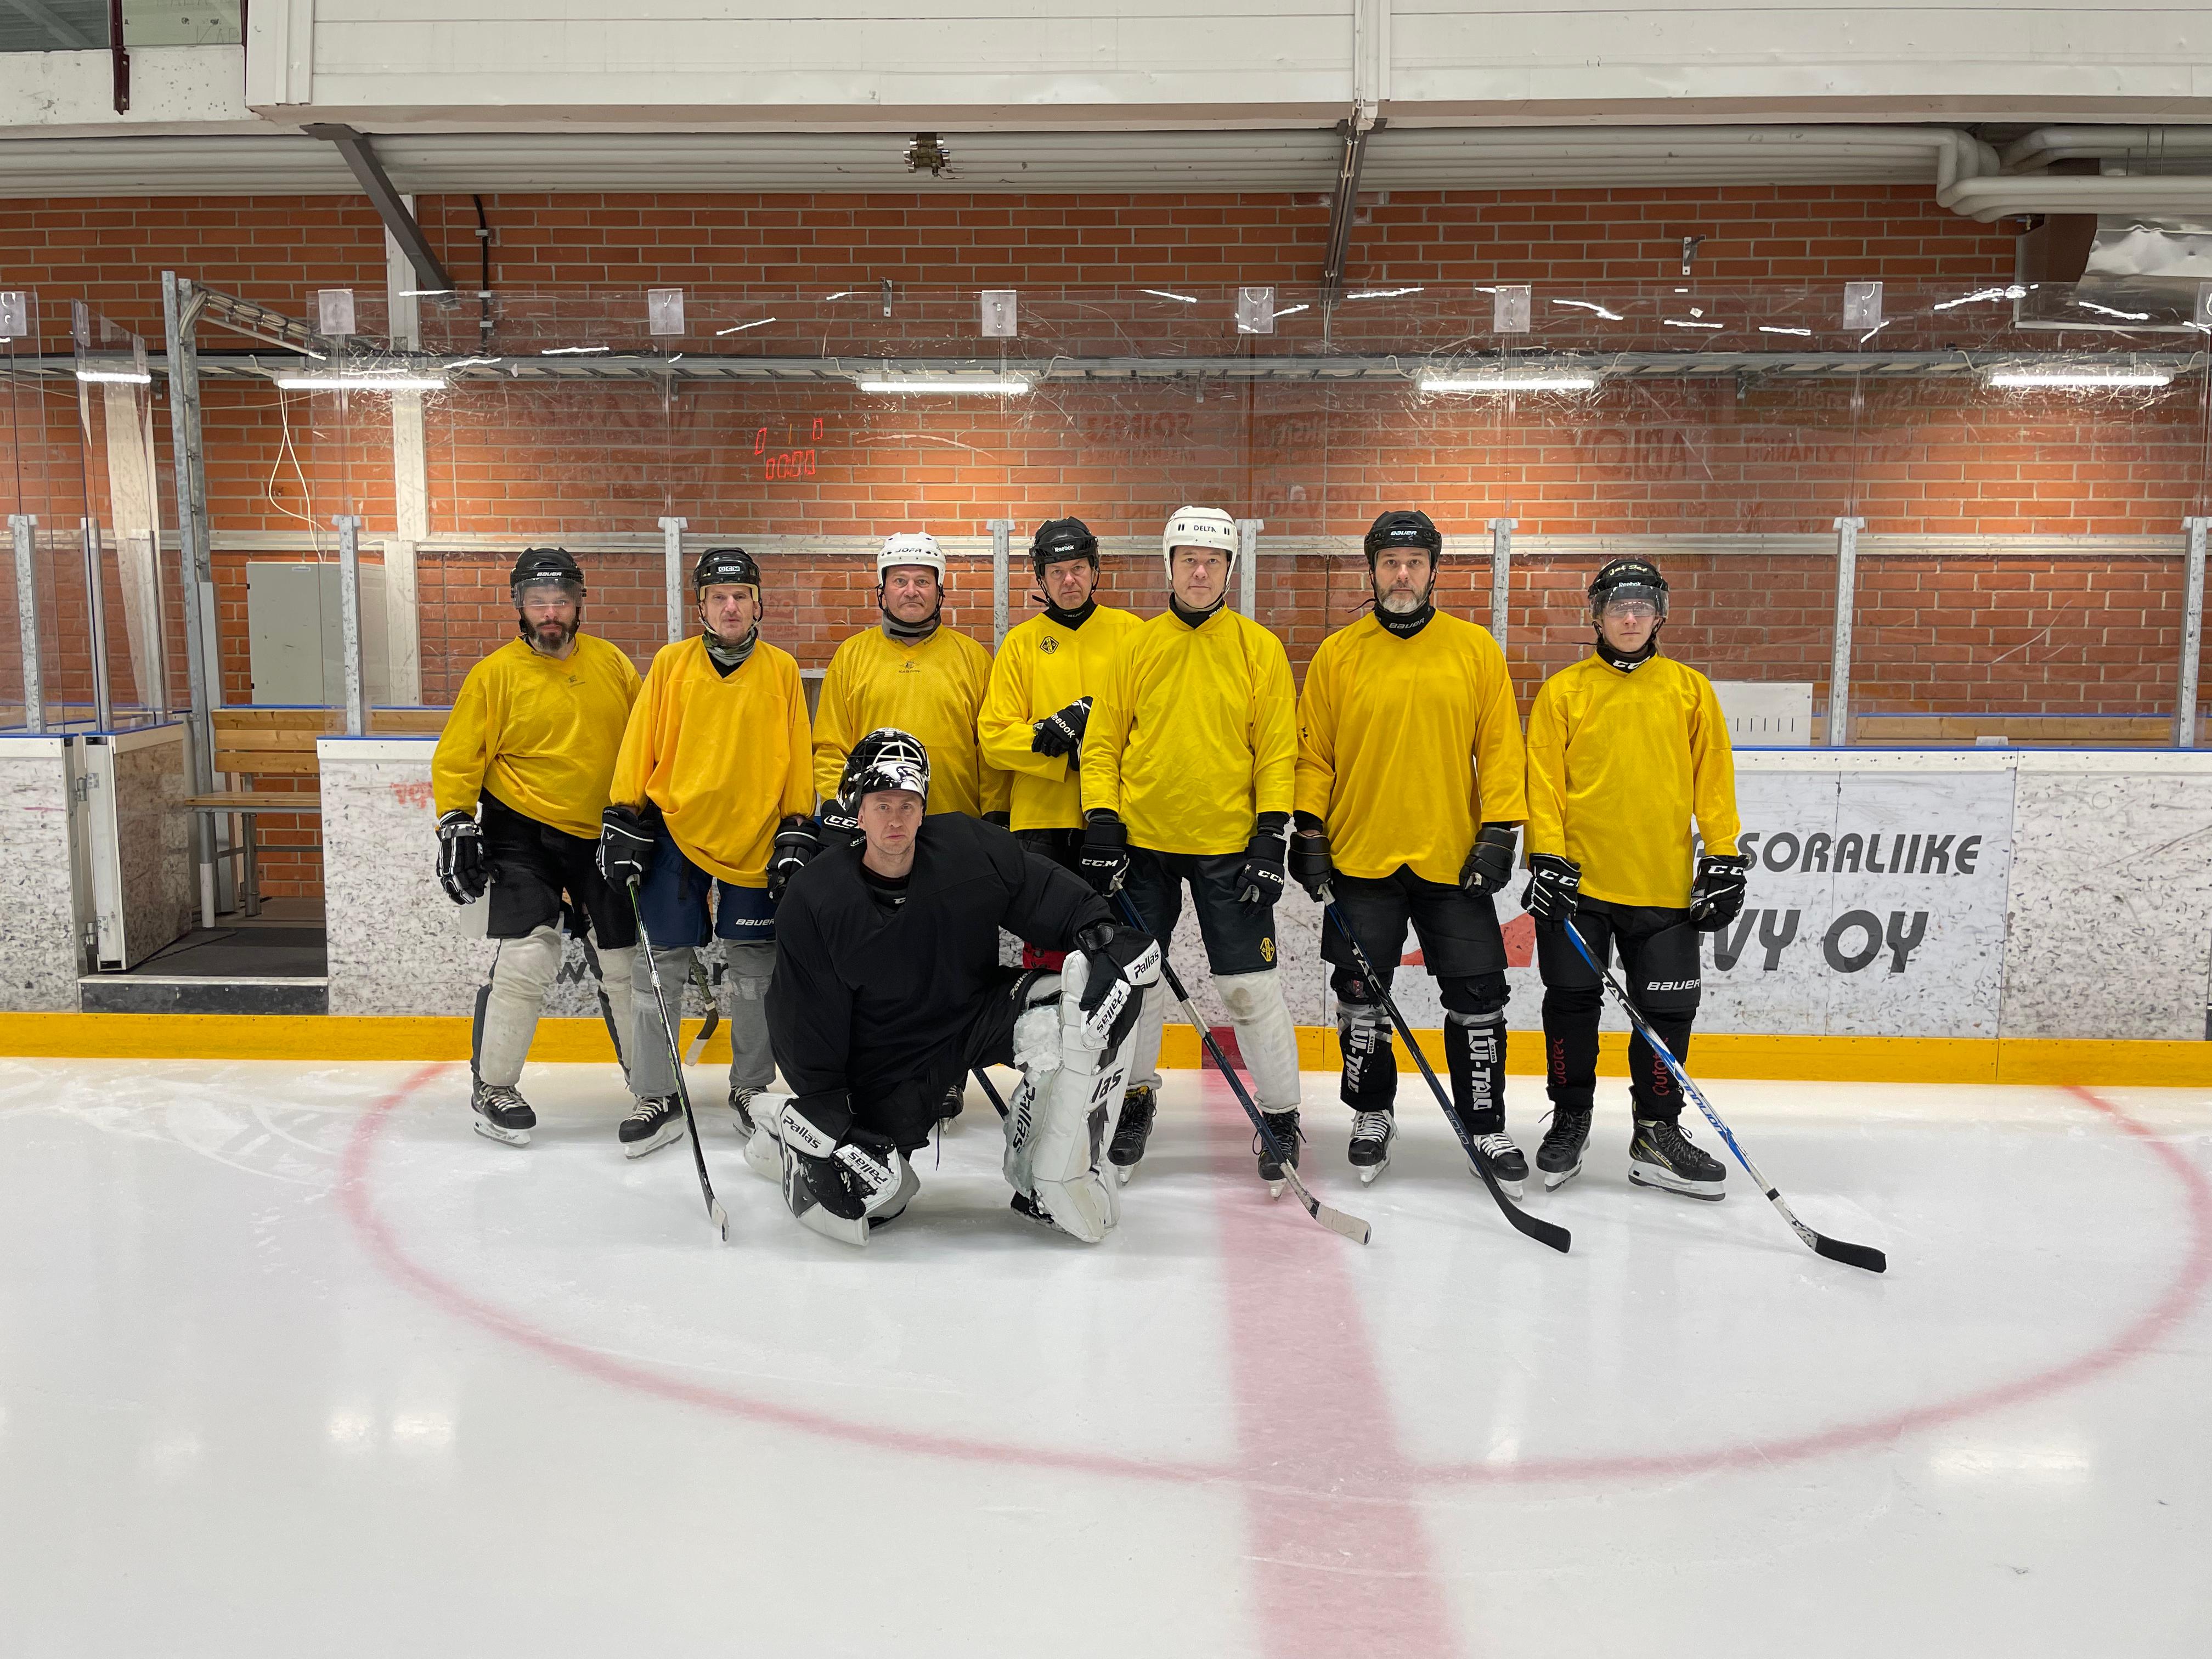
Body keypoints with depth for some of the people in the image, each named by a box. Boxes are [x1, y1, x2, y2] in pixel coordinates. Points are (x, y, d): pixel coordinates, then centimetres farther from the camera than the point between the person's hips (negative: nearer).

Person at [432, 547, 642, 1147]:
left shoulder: (612, 664, 3)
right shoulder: (495, 674, -6)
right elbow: (457, 758, -4)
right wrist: (456, 825, -13)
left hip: (604, 836, 3)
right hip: (523, 833, -3)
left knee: (624, 960, 8)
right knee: (527, 955, -14)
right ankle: (492, 1087, 4)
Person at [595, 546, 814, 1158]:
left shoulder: (782, 670, 4)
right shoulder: (670, 663, 3)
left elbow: (797, 758, 6)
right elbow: (639, 745, 3)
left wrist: (797, 829, 0)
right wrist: (625, 820, -2)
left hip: (756, 839, 1)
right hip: (674, 831, 0)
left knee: (755, 969, 6)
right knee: (660, 964, 0)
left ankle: (751, 1091, 22)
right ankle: (657, 1098, 11)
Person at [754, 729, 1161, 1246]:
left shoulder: (970, 848, -13)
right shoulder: (814, 899, -16)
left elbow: (1049, 895, -4)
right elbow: (805, 1023, -10)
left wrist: (1098, 929, -24)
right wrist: (827, 1120, -12)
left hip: (981, 1012, 2)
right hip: (888, 1060, -2)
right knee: (867, 1201, -12)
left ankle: (1049, 1182, -13)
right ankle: (791, 1130, 23)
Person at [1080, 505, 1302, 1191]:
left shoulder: (1259, 648, 0)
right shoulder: (1136, 645, 4)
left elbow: (1278, 749, -1)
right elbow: (1103, 739, 6)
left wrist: (1271, 833, -9)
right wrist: (1101, 823, -3)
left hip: (1230, 845, -2)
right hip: (1142, 841, 2)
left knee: (1252, 987, -1)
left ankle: (1281, 1116, 14)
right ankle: (1134, 1100, 27)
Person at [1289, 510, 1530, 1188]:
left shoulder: (1476, 648, 4)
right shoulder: (1337, 654, 3)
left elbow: (1501, 747, 3)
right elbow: (1312, 751, 5)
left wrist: (1499, 831, -4)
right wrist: (1308, 830, -2)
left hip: (1454, 859, 0)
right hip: (1360, 858, 0)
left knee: (1477, 997, 2)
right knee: (1360, 997, 7)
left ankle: (1487, 1127, 17)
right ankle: (1372, 1116, 26)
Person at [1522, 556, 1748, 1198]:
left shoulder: (1689, 689, 8)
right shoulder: (1563, 691, 4)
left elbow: (1713, 780, 7)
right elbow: (1544, 779, 0)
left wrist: (1723, 860, 1)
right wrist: (1547, 857, -9)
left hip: (1665, 885, 1)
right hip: (1577, 878, -1)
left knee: (1667, 1008, 4)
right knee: (1571, 1000, 4)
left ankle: (1657, 1133, 18)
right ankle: (1570, 1120, 22)